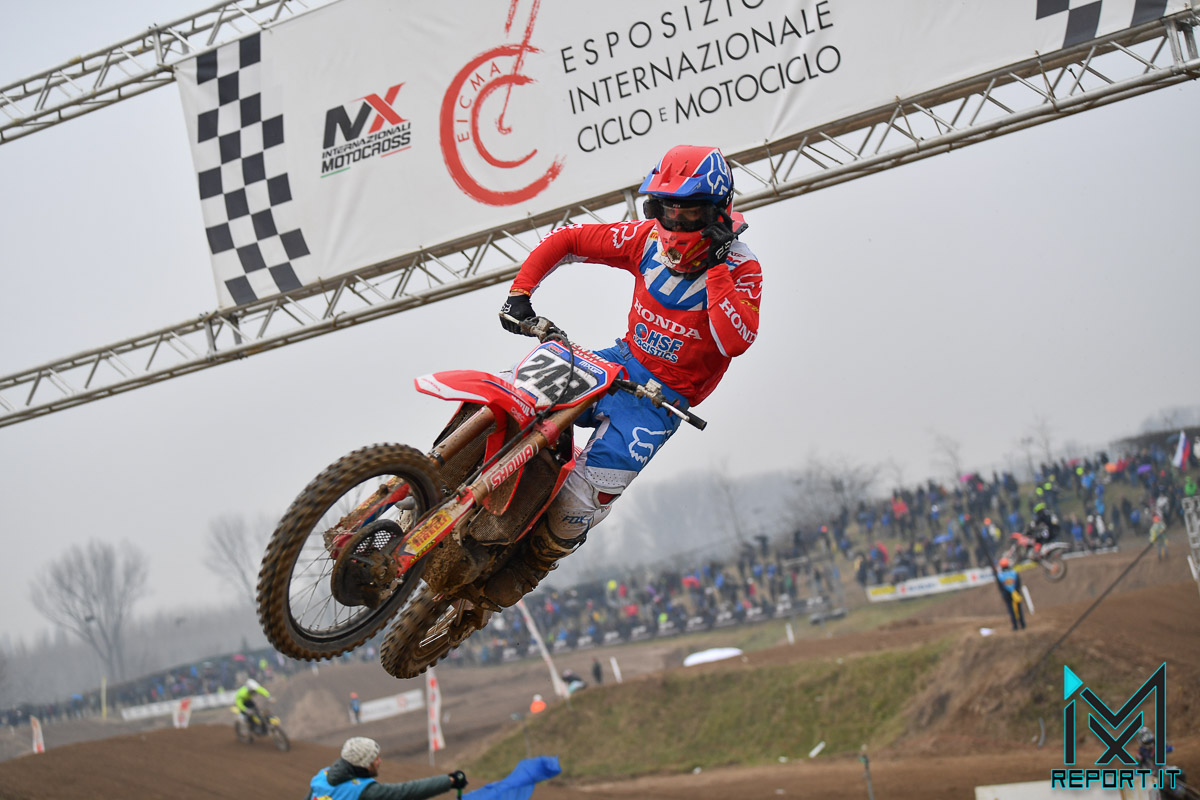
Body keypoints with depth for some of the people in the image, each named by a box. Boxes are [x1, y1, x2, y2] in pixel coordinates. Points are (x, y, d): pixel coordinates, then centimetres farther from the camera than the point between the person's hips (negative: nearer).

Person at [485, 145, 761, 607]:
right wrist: (519, 292, -5)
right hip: (621, 361, 5)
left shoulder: (741, 269, -15)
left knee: (582, 497, -20)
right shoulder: (649, 239, -4)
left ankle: (527, 571, 5)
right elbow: (565, 241, 5)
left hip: (665, 397, -5)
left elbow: (735, 341, -33)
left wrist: (716, 268, -33)